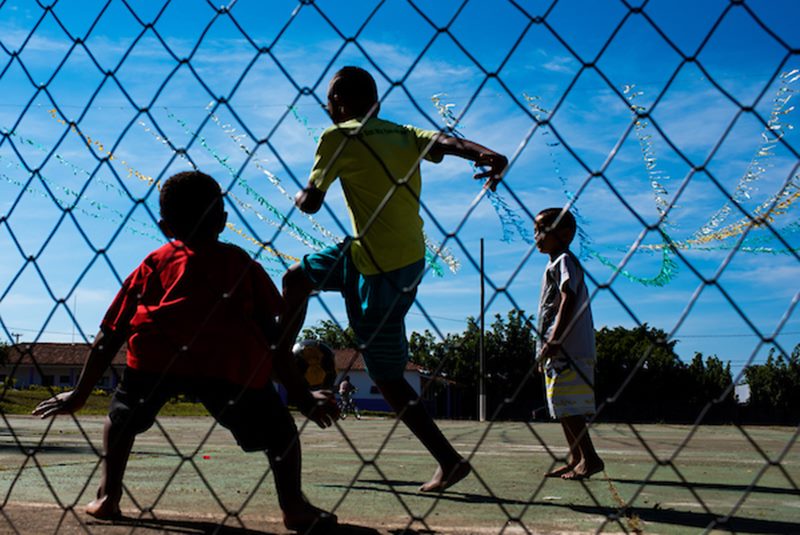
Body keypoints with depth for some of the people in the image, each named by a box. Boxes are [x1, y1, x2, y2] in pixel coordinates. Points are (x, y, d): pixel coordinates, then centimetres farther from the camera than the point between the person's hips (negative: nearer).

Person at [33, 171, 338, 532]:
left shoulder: (154, 264, 30)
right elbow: (272, 338, 22)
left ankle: (107, 495, 20)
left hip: (157, 351, 1)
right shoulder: (242, 263, 29)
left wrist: (80, 394, 37)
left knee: (122, 417, 29)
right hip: (234, 357, 0)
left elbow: (110, 336, 28)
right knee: (278, 428, 19)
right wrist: (303, 397, 27)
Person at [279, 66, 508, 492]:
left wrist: (298, 195, 18)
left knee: (387, 377, 1)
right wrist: (489, 156, -30)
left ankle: (450, 461, 5)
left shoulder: (339, 137, -8)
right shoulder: (405, 134, 9)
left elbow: (310, 203, -7)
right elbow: (447, 142, -11)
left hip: (381, 272, -8)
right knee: (296, 277, 23)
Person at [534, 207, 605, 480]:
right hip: (558, 352, 10)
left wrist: (555, 340, -27)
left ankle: (589, 457, -10)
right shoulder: (555, 264, 23)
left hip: (568, 349, -10)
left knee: (567, 406, -12)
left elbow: (569, 299, -21)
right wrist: (546, 348, 22)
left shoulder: (564, 260, -7)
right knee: (564, 407, 13)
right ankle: (576, 457, 18)